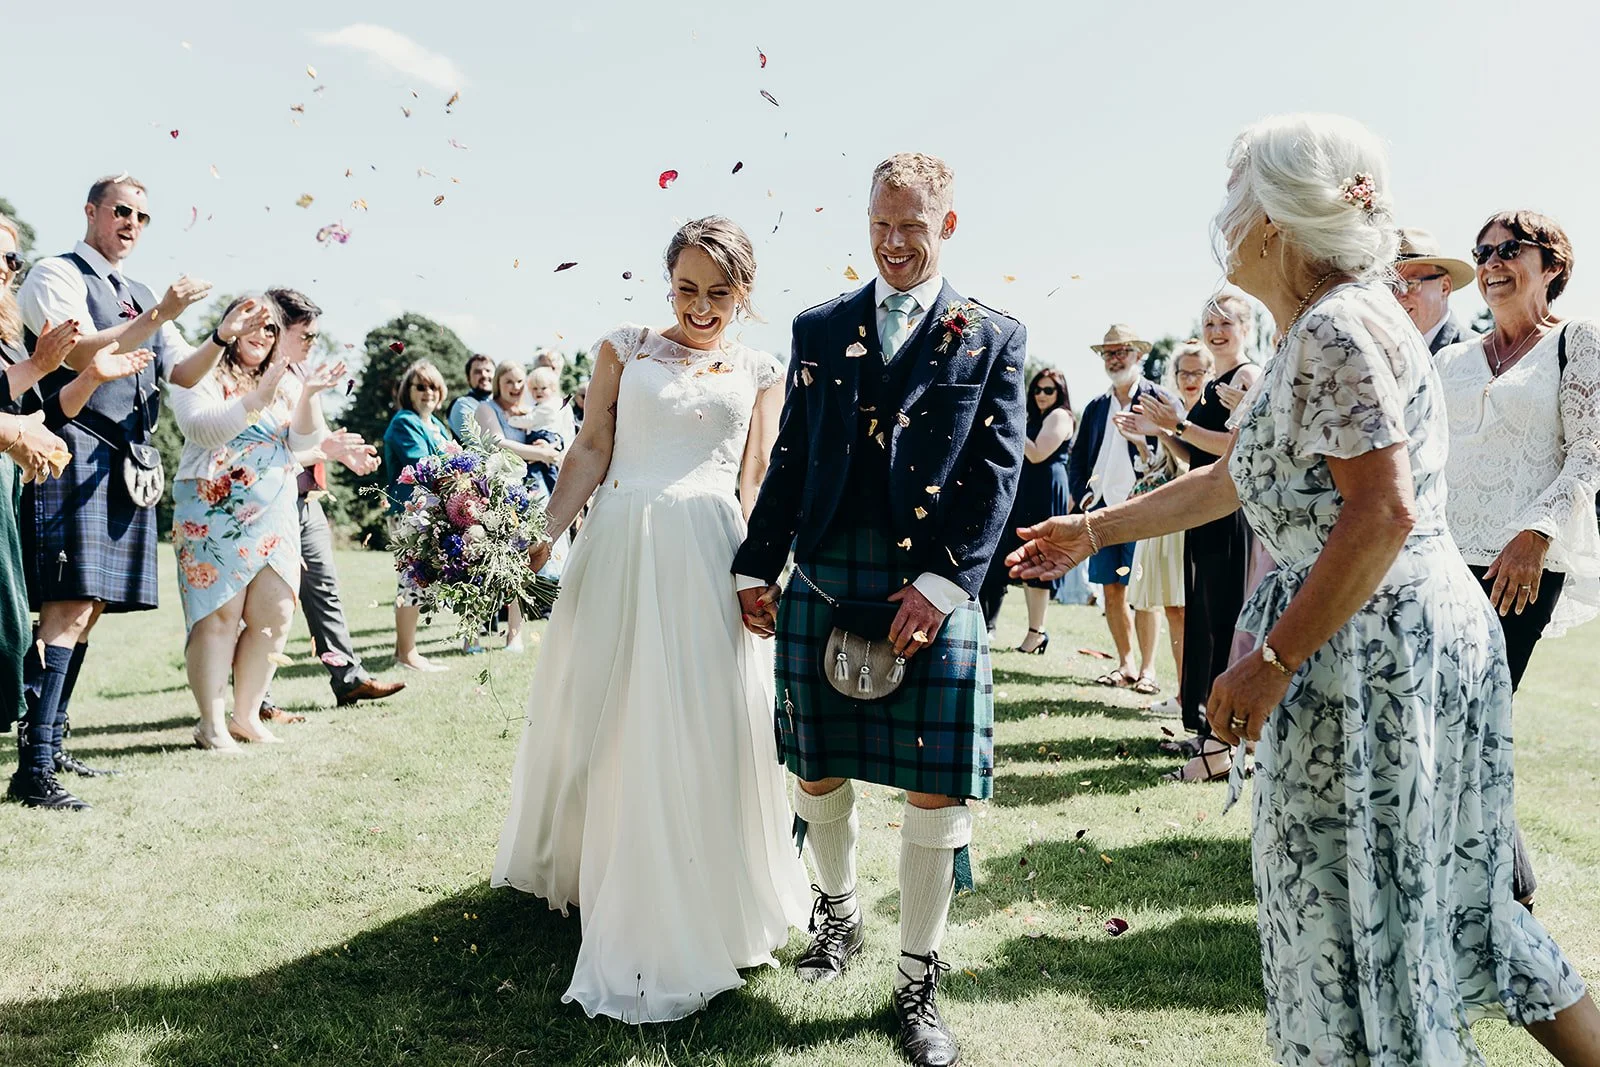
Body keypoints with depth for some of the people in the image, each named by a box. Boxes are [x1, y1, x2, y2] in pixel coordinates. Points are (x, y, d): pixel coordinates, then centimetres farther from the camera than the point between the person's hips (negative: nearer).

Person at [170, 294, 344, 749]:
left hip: (275, 513, 5)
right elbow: (203, 429, -15)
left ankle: (246, 715, 12)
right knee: (219, 614, -7)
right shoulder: (200, 374, 1)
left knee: (275, 614, 0)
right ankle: (211, 724, 0)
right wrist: (260, 397, -22)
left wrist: (309, 394, -10)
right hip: (215, 512, -5)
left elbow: (303, 441, 6)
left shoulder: (285, 380, 16)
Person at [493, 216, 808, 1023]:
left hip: (711, 552, 0)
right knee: (602, 711, 10)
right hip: (622, 543, 0)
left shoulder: (760, 373, 10)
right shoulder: (624, 348, 7)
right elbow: (592, 449, 2)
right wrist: (546, 534, -9)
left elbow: (755, 483, 7)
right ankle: (589, 867, 34)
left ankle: (697, 904, 18)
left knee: (708, 724, 2)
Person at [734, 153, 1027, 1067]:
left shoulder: (994, 337, 5)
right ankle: (840, 913, 40)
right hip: (823, 581, 3)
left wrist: (944, 582, -13)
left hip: (934, 586, -2)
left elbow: (998, 472, -3)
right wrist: (758, 568, 6)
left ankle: (918, 981, 19)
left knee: (937, 790, 1)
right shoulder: (820, 329, 12)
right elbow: (791, 457, 11)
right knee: (817, 770, 12)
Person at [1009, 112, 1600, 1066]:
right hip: (1428, 634, 10)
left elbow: (1382, 512, -25)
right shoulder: (1330, 325, 15)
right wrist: (1093, 531, 21)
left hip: (1373, 648, -10)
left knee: (1355, 910, 4)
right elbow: (1234, 478, 19)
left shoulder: (1336, 326, -16)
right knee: (1444, 895, 21)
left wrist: (1271, 662, -22)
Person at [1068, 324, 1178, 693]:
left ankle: (1147, 669, 4)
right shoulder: (1096, 407, 17)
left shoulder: (1159, 400, -1)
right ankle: (1126, 665, 17)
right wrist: (1081, 495, 7)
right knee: (1112, 590, 7)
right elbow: (1077, 458, 21)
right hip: (1102, 508, 6)